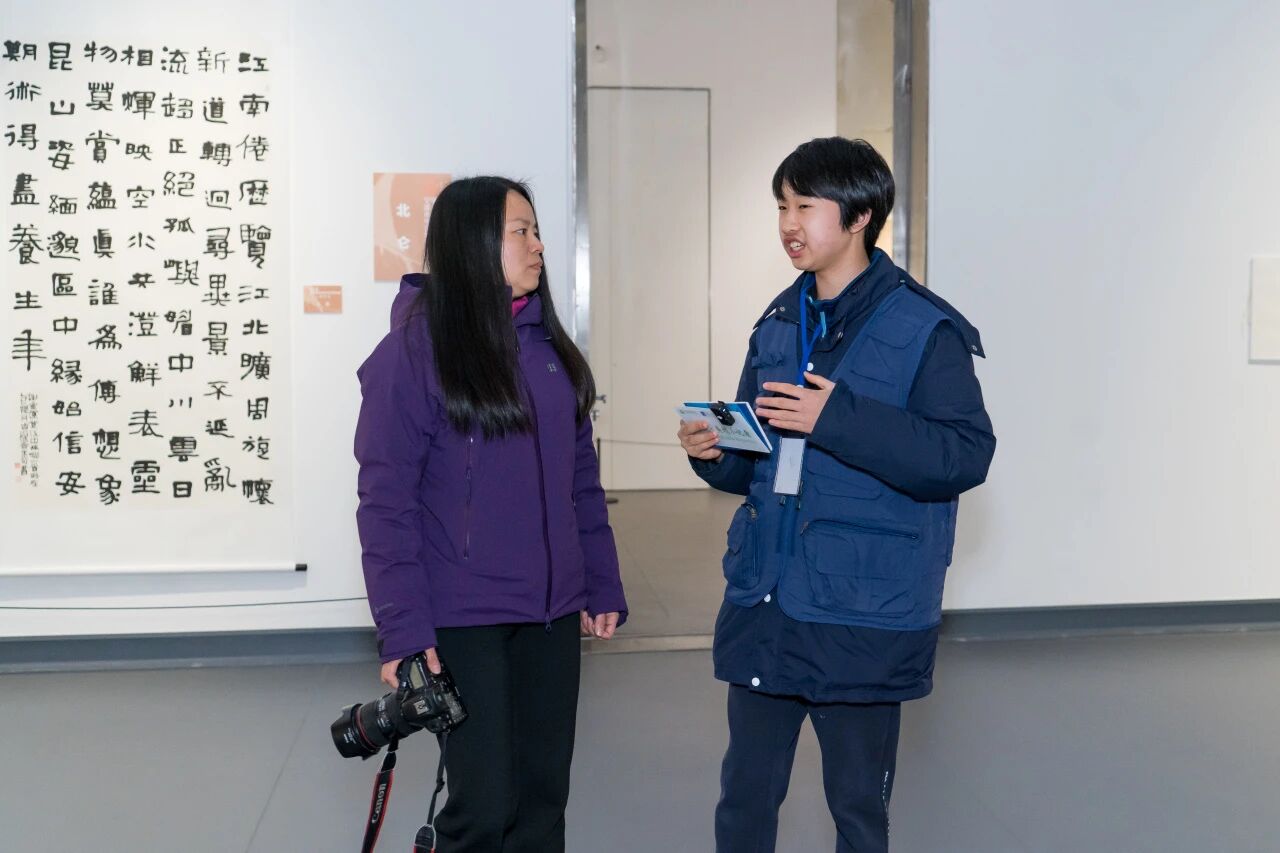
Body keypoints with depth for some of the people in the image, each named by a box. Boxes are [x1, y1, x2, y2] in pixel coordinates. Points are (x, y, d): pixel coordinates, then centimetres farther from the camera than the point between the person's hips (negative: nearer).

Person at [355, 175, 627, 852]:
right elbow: (386, 504, -11)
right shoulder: (411, 352, -9)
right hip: (463, 619, -5)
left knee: (543, 797, 13)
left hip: (551, 614, 6)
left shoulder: (547, 346, 9)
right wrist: (402, 630, -15)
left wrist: (604, 587, 9)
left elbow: (582, 479, 12)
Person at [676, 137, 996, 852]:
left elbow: (966, 453, -19)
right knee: (745, 794, 15)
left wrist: (837, 418, -25)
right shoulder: (779, 324, 12)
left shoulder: (923, 329, -9)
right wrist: (715, 453, -4)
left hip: (862, 613, -6)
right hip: (762, 602, 6)